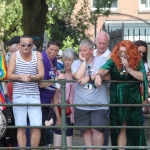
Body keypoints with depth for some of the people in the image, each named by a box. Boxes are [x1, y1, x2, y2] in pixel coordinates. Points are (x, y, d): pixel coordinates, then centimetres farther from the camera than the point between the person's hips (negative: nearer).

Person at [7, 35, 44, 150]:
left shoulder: (38, 55, 4)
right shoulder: (15, 55, 2)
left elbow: (41, 74, -3)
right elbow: (9, 75, -3)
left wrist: (31, 77, -23)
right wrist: (21, 76, -21)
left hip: (34, 95, 1)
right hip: (19, 95, -1)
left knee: (37, 126, -5)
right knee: (21, 127, 1)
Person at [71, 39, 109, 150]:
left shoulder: (102, 60, 2)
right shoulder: (76, 63, 6)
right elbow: (78, 77, -13)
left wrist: (89, 77, -15)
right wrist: (84, 61, -6)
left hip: (99, 104, -2)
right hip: (82, 104, 2)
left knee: (97, 130, -7)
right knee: (86, 130, 9)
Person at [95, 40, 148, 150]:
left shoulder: (138, 62, 0)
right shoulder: (113, 61, -4)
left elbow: (142, 77, -12)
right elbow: (104, 69, -21)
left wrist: (128, 69, -20)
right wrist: (99, 75, -43)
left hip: (133, 101, 1)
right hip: (117, 101, -1)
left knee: (135, 130, 5)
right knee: (121, 129, 5)